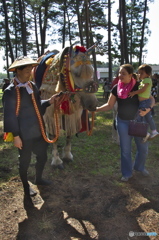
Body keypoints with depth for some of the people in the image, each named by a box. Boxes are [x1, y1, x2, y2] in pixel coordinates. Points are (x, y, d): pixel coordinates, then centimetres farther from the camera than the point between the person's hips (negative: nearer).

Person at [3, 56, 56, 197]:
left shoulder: (32, 86, 6)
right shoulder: (10, 91, -16)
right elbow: (10, 115, -15)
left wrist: (49, 102, -5)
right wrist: (16, 136, -15)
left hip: (38, 131, 7)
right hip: (24, 134, -7)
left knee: (42, 156, 20)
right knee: (25, 161, 12)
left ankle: (38, 179, 46)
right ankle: (26, 186, 36)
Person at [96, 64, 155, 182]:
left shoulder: (138, 86, -11)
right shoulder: (116, 88, -7)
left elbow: (152, 99, -3)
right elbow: (109, 105, -1)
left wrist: (148, 109, -22)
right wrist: (96, 109, -15)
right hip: (123, 122, 0)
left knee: (143, 147, 11)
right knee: (125, 149, 9)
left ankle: (140, 167, 41)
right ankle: (127, 173, 29)